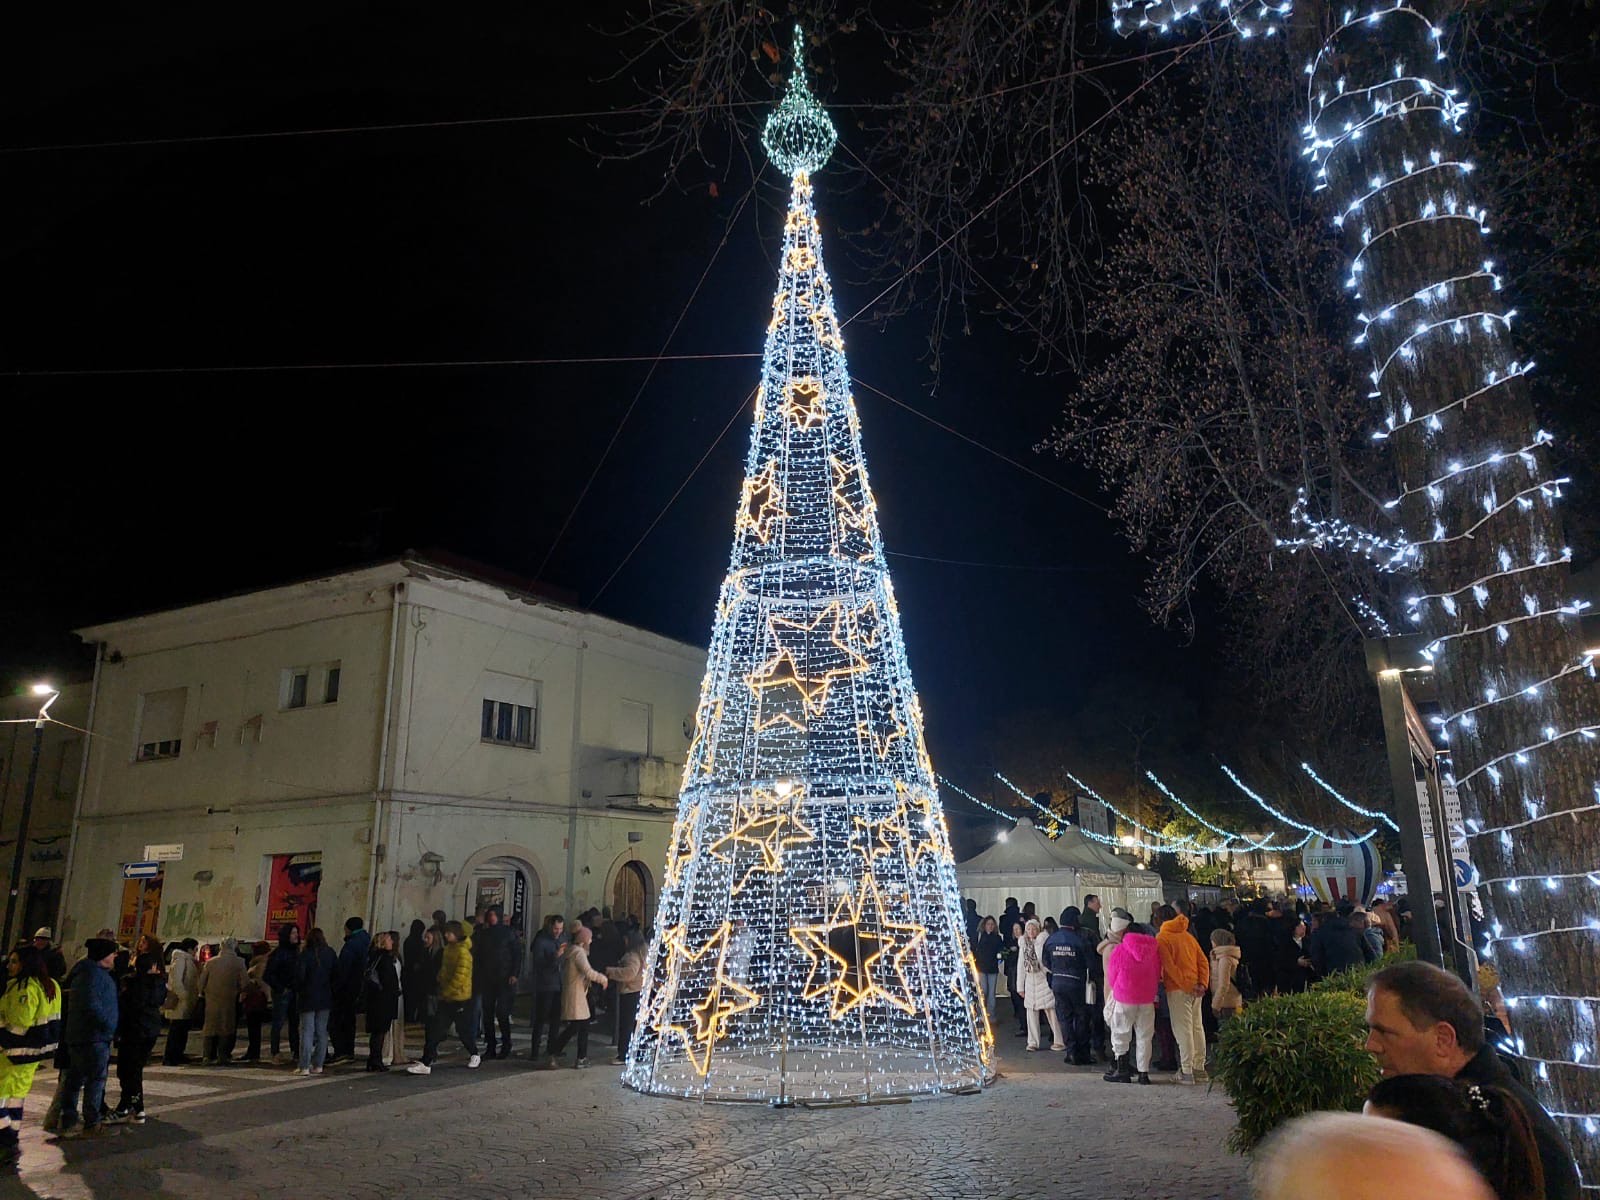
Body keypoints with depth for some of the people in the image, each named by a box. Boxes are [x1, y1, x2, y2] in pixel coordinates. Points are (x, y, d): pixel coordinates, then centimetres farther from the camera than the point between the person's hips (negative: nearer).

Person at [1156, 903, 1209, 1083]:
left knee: (1183, 1030, -3)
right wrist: (1202, 984, -1)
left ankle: (1187, 1071, -3)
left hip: (1178, 989, -6)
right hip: (1195, 989, 6)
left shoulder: (1162, 938, -6)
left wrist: (1185, 986, -11)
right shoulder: (1188, 936, 13)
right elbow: (1203, 962, 7)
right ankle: (1200, 1069, 17)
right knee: (1197, 1027, 12)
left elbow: (1170, 966, -15)